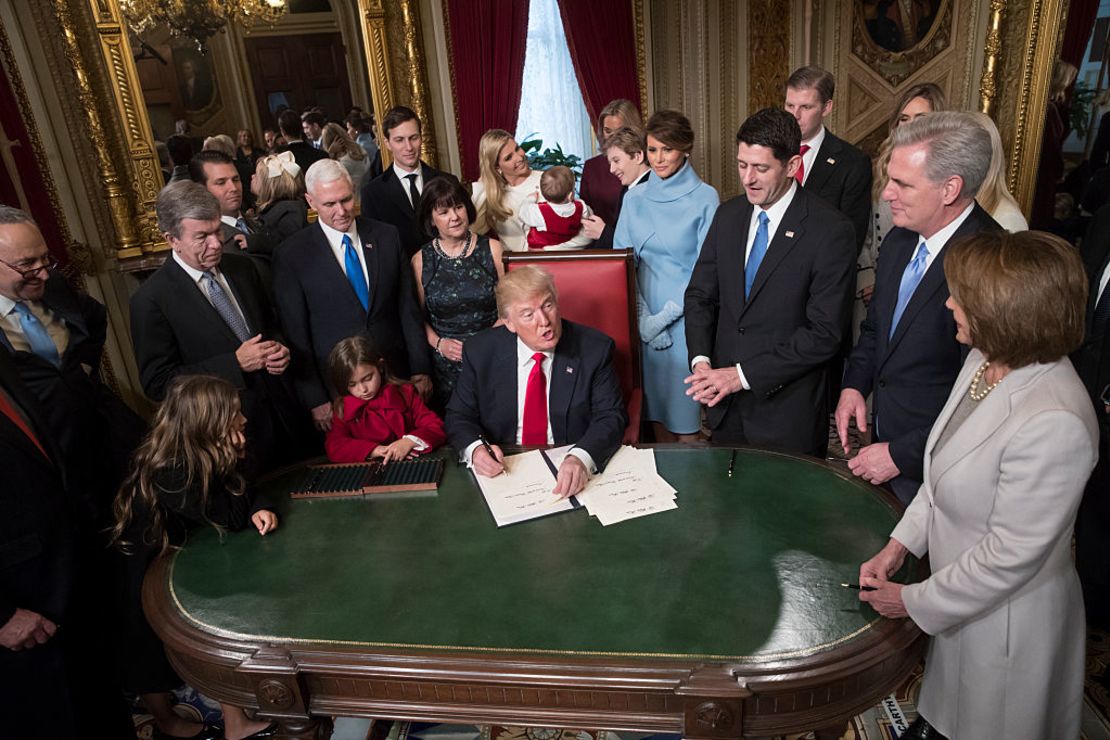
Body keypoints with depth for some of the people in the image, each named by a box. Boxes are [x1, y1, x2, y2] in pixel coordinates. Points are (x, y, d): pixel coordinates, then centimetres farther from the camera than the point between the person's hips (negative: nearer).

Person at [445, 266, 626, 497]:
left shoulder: (595, 348, -4)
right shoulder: (480, 352, 0)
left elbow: (610, 417, -6)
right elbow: (459, 416, 8)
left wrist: (581, 458, -27)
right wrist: (475, 448, -16)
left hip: (567, 476, 0)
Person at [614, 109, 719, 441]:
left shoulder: (705, 198, -5)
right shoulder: (635, 198, 7)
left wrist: (664, 317, -12)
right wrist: (642, 316, -7)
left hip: (685, 318, -3)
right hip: (645, 318, 4)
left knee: (685, 405, 2)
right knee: (654, 398, 12)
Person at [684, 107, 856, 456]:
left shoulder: (831, 231, -14)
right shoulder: (728, 215, 4)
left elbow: (824, 333, -17)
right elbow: (700, 295, 8)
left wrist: (743, 374, -18)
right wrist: (700, 359, -9)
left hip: (787, 412, -5)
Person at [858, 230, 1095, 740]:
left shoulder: (1054, 424, -35)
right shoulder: (987, 360, -8)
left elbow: (1010, 555, -28)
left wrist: (913, 601, -15)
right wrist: (899, 545, -1)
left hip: (1006, 617, -7)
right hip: (959, 593, 7)